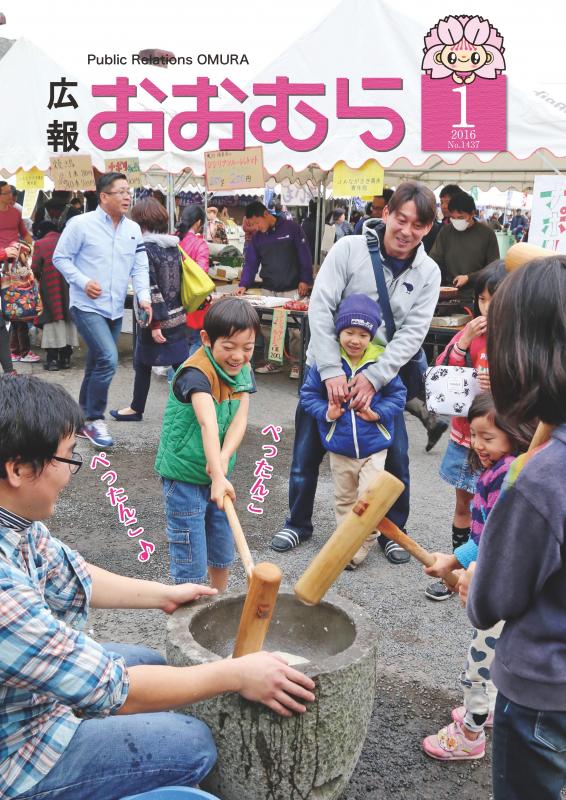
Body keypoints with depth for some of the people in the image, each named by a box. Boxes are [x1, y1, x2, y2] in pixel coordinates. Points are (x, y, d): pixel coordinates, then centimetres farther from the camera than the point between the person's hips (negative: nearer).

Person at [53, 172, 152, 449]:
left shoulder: (133, 229, 7)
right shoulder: (81, 224, -9)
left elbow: (140, 267, 7)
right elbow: (60, 257, -4)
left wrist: (144, 297, -8)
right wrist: (83, 282, -17)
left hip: (115, 310, 6)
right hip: (87, 306, -6)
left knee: (97, 365, 14)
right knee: (108, 359, -20)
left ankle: (83, 420, 28)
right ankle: (94, 419, -3)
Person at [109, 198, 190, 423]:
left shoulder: (145, 247, -13)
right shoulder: (173, 245, 7)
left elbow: (150, 288, -18)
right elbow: (179, 279, 10)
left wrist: (154, 323, -18)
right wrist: (178, 308, 16)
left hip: (157, 318, -6)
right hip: (177, 315, 6)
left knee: (142, 363, 10)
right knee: (181, 363, 7)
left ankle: (137, 409, 24)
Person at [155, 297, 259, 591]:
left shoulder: (243, 370, -1)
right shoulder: (196, 373, -25)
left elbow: (239, 420, -11)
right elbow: (208, 423, -40)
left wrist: (223, 459, -29)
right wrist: (218, 476, -52)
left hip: (217, 475, 7)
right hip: (185, 478, -7)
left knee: (222, 551, 21)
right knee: (191, 562, -1)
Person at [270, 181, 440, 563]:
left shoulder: (428, 273, -5)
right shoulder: (349, 249, -14)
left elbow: (413, 332, -12)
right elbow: (320, 308, -19)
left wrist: (374, 377, -24)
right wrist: (331, 371, -27)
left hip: (383, 376, 2)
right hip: (326, 369, -1)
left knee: (396, 457, 5)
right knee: (307, 453, 8)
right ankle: (298, 524, 30)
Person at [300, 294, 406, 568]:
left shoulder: (381, 361, -10)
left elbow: (398, 394, -1)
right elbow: (308, 393, 1)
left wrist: (377, 413, -16)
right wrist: (326, 412, -15)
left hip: (374, 444, -2)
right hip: (339, 445, 2)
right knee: (344, 498, 17)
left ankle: (364, 541, 17)